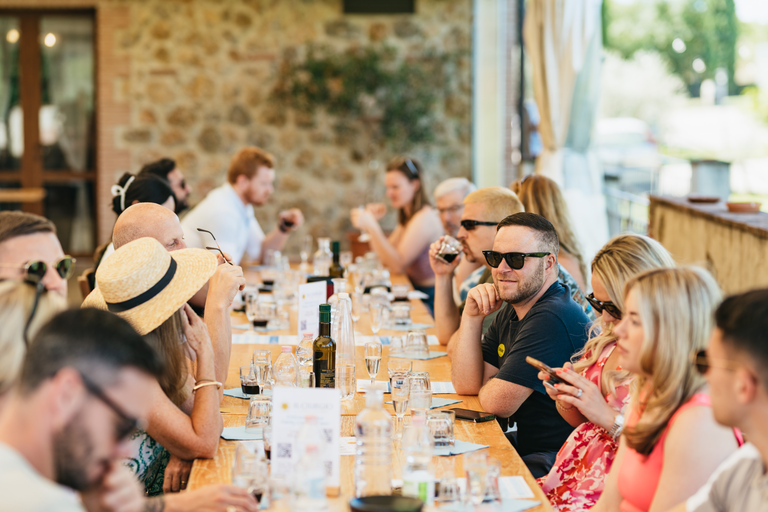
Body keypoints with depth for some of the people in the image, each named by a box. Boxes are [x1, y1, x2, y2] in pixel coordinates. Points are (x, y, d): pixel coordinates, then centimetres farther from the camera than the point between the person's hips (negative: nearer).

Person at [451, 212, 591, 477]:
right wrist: (472, 316, 0)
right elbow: (466, 385, 9)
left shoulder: (553, 319, -22)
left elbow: (497, 402, -19)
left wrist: (488, 385, 5)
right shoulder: (510, 314, 12)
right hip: (524, 450, 9)